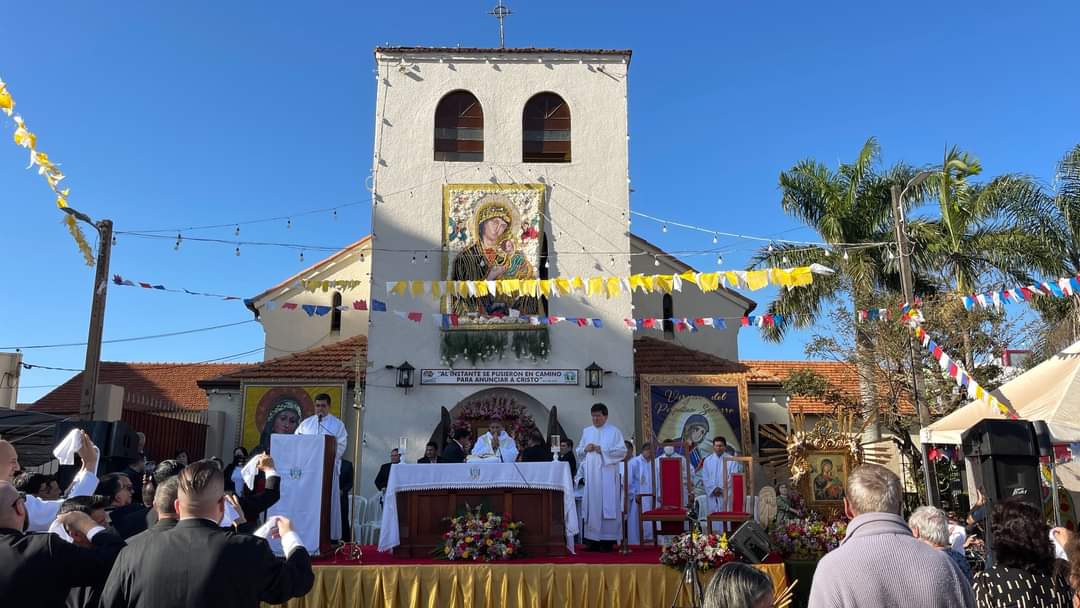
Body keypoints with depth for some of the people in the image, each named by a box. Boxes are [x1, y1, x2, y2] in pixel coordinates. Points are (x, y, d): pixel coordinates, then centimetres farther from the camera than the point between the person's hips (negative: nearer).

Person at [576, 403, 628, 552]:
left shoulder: (614, 431, 4)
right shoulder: (586, 431, 16)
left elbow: (622, 451, -5)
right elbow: (579, 451, 17)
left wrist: (602, 449, -12)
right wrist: (585, 449, -6)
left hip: (607, 475, -4)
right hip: (591, 474, 4)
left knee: (607, 505, -5)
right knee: (591, 504, 0)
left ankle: (607, 540, -3)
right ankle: (592, 539, 4)